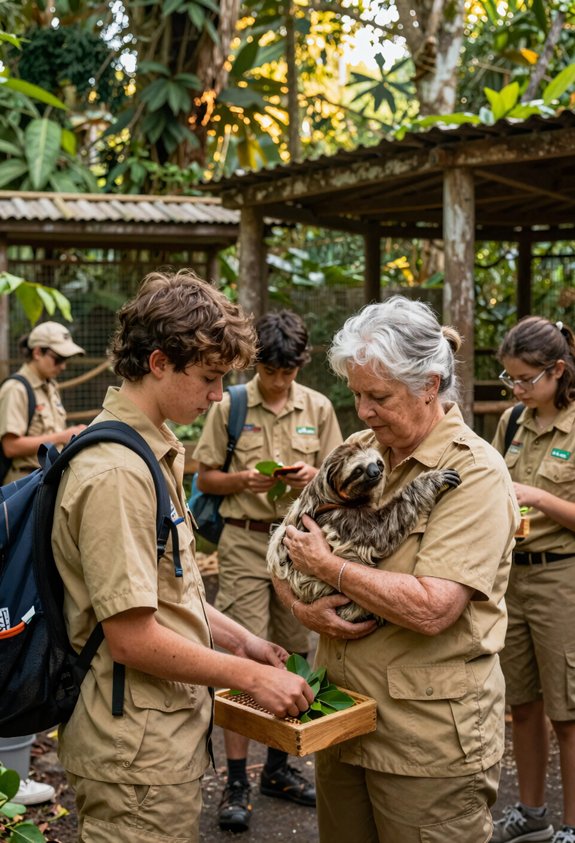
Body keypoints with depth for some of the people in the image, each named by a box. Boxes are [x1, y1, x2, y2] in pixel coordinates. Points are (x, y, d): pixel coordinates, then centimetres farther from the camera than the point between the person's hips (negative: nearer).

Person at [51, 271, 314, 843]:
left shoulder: (153, 452, 8)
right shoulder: (116, 474, -24)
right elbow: (133, 637, -24)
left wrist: (239, 640, 10)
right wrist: (251, 676, -15)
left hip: (162, 729, 9)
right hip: (138, 752, -9)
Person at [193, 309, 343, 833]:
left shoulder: (319, 408, 6)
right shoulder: (230, 406, -1)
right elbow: (205, 479, 3)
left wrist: (313, 475, -12)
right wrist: (244, 480, -16)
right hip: (245, 541, -3)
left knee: (291, 658, 10)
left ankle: (278, 768, 26)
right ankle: (236, 783, 5)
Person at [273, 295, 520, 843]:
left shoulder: (475, 473, -14)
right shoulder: (355, 452, 6)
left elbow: (431, 609, -24)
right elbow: (289, 548, 12)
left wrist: (327, 566, -14)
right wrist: (302, 606, -9)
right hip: (340, 718, 6)